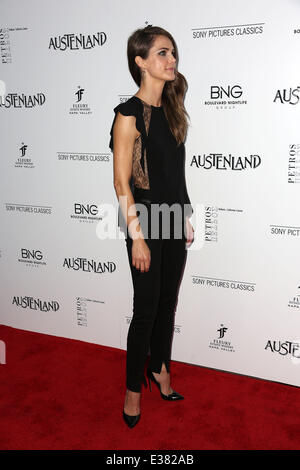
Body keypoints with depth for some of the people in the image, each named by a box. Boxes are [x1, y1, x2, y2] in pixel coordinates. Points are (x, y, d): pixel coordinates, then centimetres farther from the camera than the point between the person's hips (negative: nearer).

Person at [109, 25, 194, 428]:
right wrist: (137, 237, -16)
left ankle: (160, 368, 35)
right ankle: (134, 388, 20)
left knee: (168, 300, 15)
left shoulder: (171, 109, 9)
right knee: (147, 307, 2)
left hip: (174, 219, 7)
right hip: (146, 221, -7)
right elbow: (122, 181, -15)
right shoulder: (129, 114, -14)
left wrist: (187, 218, 13)